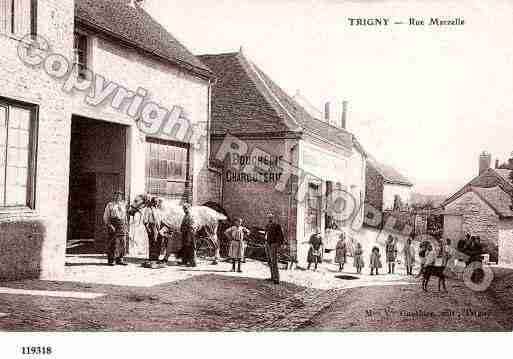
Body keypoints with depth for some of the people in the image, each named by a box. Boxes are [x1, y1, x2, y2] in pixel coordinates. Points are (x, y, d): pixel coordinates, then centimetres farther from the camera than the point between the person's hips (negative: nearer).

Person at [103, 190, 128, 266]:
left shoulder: (123, 205, 18)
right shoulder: (110, 205, 4)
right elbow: (105, 217, 0)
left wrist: (126, 227, 14)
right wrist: (109, 225, -13)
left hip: (122, 226, 5)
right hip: (113, 225, -4)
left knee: (122, 243, 2)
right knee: (112, 243, -4)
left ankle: (120, 259, 9)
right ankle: (111, 260, 2)